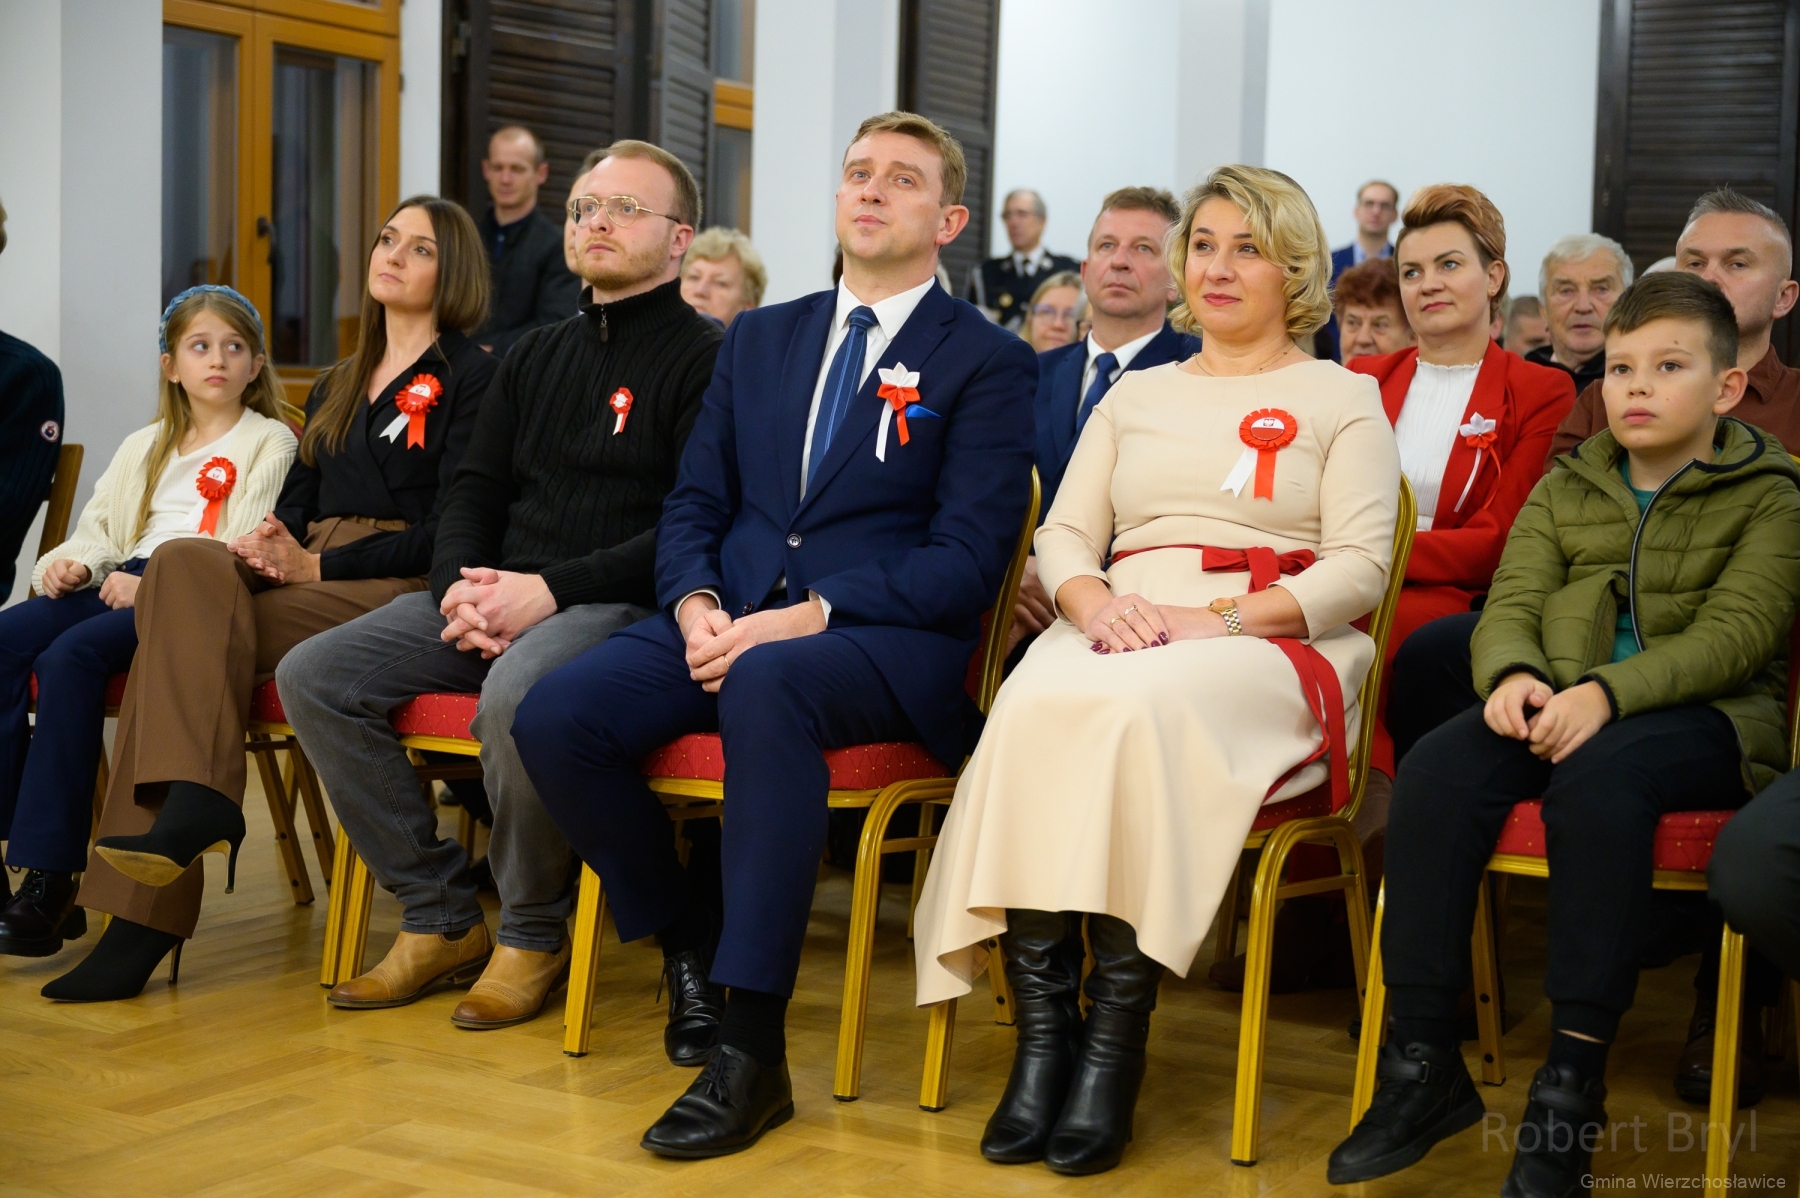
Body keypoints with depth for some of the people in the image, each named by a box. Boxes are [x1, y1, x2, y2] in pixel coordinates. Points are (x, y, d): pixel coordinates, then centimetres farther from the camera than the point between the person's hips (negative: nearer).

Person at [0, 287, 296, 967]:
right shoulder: (145, 449, 32)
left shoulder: (269, 443, 9)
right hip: (122, 583, 6)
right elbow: (100, 528, 24)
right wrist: (74, 563, 0)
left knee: (70, 655, -32)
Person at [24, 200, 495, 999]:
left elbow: (450, 532, -6)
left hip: (395, 596, -6)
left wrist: (316, 565, -12)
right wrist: (266, 545, -4)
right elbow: (295, 509, 20)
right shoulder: (336, 388, 27)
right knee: (186, 563, -25)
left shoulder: (472, 378, 4)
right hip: (306, 580, 6)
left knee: (188, 623, -25)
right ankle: (192, 797, -35)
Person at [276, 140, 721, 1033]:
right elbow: (474, 488, 18)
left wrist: (552, 589, -18)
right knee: (312, 675, -11)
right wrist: (463, 586, -4)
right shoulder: (534, 356, 22)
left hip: (617, 606, -7)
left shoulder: (704, 359, -1)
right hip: (495, 599, 7)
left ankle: (533, 935, -13)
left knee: (516, 693, -38)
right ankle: (440, 920, -2)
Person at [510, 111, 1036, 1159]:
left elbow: (967, 560, -7)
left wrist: (807, 614, -19)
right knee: (555, 716, -22)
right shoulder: (761, 338, 20)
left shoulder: (988, 362, 3)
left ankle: (752, 1050, -34)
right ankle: (690, 946, 1)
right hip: (730, 619, 5)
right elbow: (695, 504, 17)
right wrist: (696, 603, -7)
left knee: (768, 684, -39)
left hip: (885, 641, -5)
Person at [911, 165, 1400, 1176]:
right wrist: (1096, 600, -7)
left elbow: (1360, 566, 1)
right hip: (1119, 630, 4)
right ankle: (1041, 1034, -31)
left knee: (1141, 706, -38)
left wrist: (1212, 616, -13)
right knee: (1032, 703, -33)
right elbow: (1063, 535, 18)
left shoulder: (1344, 398, 13)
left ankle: (1118, 1035, -32)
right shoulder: (1135, 396, 27)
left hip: (1270, 642, -3)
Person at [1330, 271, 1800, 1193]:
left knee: (1597, 778, -38)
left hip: (1707, 715, -4)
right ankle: (1422, 1061, -21)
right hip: (1557, 704, 4)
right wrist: (1511, 674, -18)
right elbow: (1513, 599, 8)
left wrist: (1607, 692, -26)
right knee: (1436, 770, -26)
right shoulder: (1566, 487, 19)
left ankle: (1572, 1088, -32)